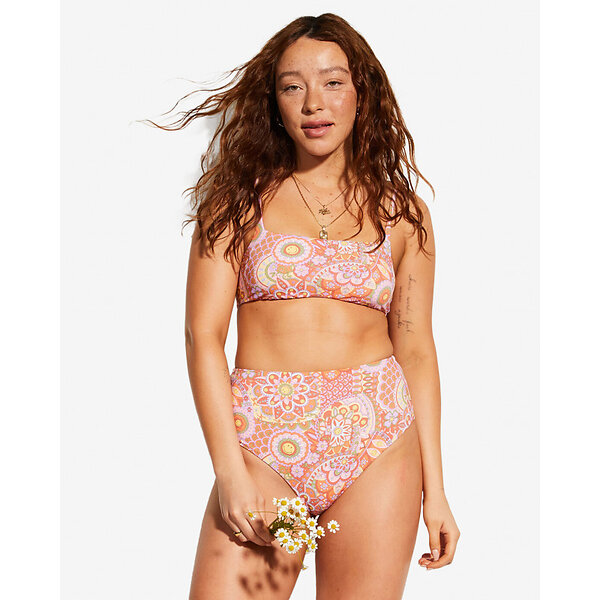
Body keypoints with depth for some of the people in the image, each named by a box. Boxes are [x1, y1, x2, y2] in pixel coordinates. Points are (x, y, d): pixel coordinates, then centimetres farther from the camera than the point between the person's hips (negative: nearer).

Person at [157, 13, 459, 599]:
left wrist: (434, 489, 5)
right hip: (262, 442, -1)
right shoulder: (241, 199, 4)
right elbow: (203, 335, -2)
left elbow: (416, 351, 9)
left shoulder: (400, 213, 8)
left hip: (377, 441, 1)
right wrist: (229, 472, -11)